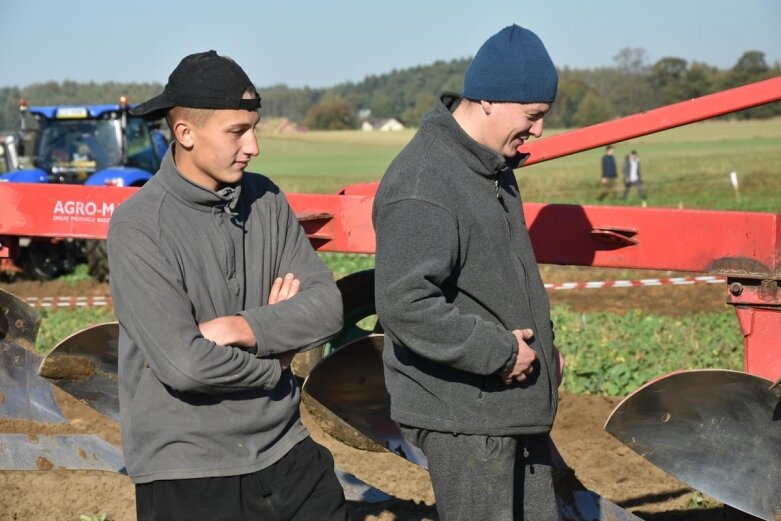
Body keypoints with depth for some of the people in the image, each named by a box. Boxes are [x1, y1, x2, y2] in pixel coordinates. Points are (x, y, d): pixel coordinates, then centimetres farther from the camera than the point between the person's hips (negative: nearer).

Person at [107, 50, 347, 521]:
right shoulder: (138, 226, -14)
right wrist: (274, 364, -7)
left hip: (285, 450, 5)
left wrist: (239, 329, -17)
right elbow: (183, 363, -21)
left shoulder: (266, 200, 4)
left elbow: (327, 306, -3)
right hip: (186, 473, -5)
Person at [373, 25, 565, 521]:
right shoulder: (423, 184, -22)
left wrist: (541, 342, 12)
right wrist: (498, 352, -22)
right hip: (463, 412, -10)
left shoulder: (493, 168, 10)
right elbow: (405, 304, -30)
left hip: (516, 404, 10)